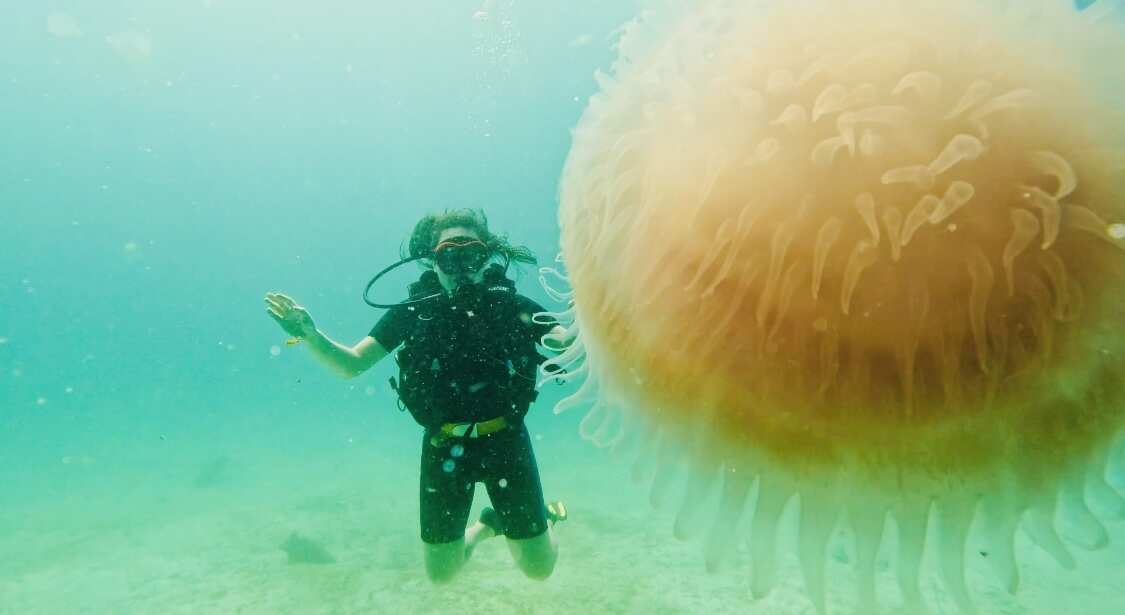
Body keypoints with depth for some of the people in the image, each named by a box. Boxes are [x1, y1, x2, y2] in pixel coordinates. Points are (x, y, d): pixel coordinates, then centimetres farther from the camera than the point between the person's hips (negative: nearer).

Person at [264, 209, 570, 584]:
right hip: (444, 447, 1)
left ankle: (540, 516, 39)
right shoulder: (416, 310, -10)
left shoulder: (510, 304, -12)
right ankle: (488, 526, 42)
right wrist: (308, 333, -24)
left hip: (506, 441, -1)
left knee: (539, 567, 6)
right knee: (440, 573, 13)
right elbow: (350, 365, -7)